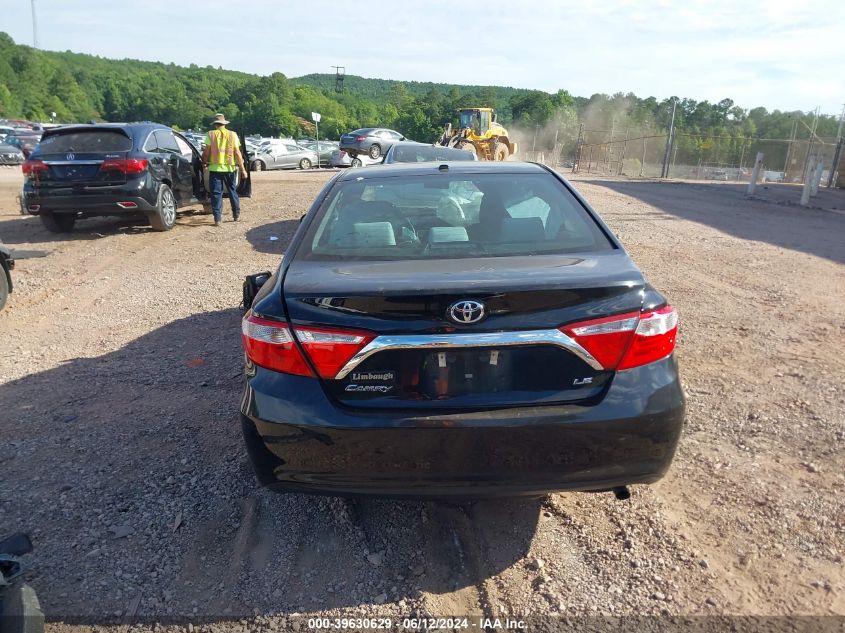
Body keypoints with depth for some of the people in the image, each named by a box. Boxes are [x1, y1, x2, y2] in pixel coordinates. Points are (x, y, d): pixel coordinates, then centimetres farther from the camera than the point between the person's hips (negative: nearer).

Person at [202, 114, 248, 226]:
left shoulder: (211, 134, -2)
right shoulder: (232, 135, 1)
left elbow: (206, 151, -3)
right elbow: (237, 153, -2)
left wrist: (204, 163, 15)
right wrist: (242, 169, 2)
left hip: (215, 168, -2)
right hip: (229, 168, 2)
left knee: (216, 193, 3)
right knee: (232, 191, 18)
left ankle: (218, 218, -1)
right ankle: (236, 214, 26)